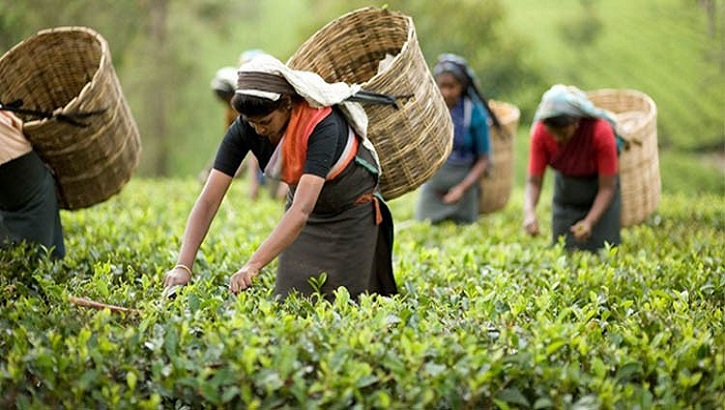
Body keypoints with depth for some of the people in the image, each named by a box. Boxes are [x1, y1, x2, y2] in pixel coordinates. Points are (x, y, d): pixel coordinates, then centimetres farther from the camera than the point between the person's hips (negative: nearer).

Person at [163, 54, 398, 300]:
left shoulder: (322, 125, -37)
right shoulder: (244, 129, -24)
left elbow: (302, 210, -47)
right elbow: (208, 200, -26)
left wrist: (252, 266, -55)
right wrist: (183, 266, -39)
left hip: (353, 209, -4)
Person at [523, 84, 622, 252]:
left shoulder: (601, 131, -31)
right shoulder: (541, 132, -25)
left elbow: (607, 187, -25)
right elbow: (534, 181, -21)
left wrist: (589, 222, -39)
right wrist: (529, 212, -41)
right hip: (565, 190, 2)